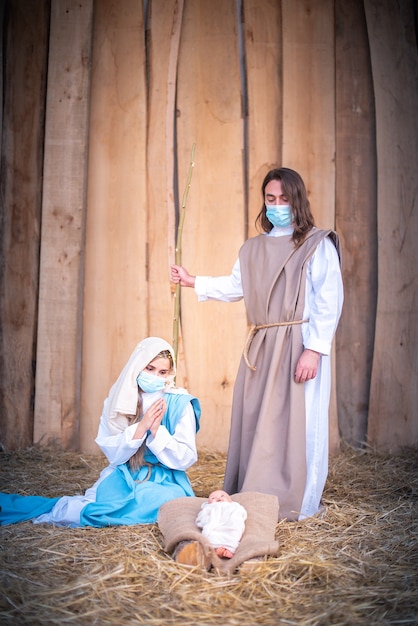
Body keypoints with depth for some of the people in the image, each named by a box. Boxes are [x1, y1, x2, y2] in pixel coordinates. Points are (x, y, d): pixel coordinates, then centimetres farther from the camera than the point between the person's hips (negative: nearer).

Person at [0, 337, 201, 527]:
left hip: (164, 482, -1)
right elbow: (114, 454, -5)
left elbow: (185, 459, -8)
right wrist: (142, 426, -19)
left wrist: (157, 429, -22)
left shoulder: (180, 403, -6)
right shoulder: (118, 400, 1)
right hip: (124, 477, 1)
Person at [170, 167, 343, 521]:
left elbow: (329, 301, -10)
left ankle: (296, 503, 10)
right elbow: (234, 287, 23)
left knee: (295, 421, -3)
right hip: (261, 346, 6)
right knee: (255, 420, 8)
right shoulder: (253, 248, 17)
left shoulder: (318, 245, -4)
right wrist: (192, 281, 17)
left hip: (299, 345, -6)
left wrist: (314, 350, -17)